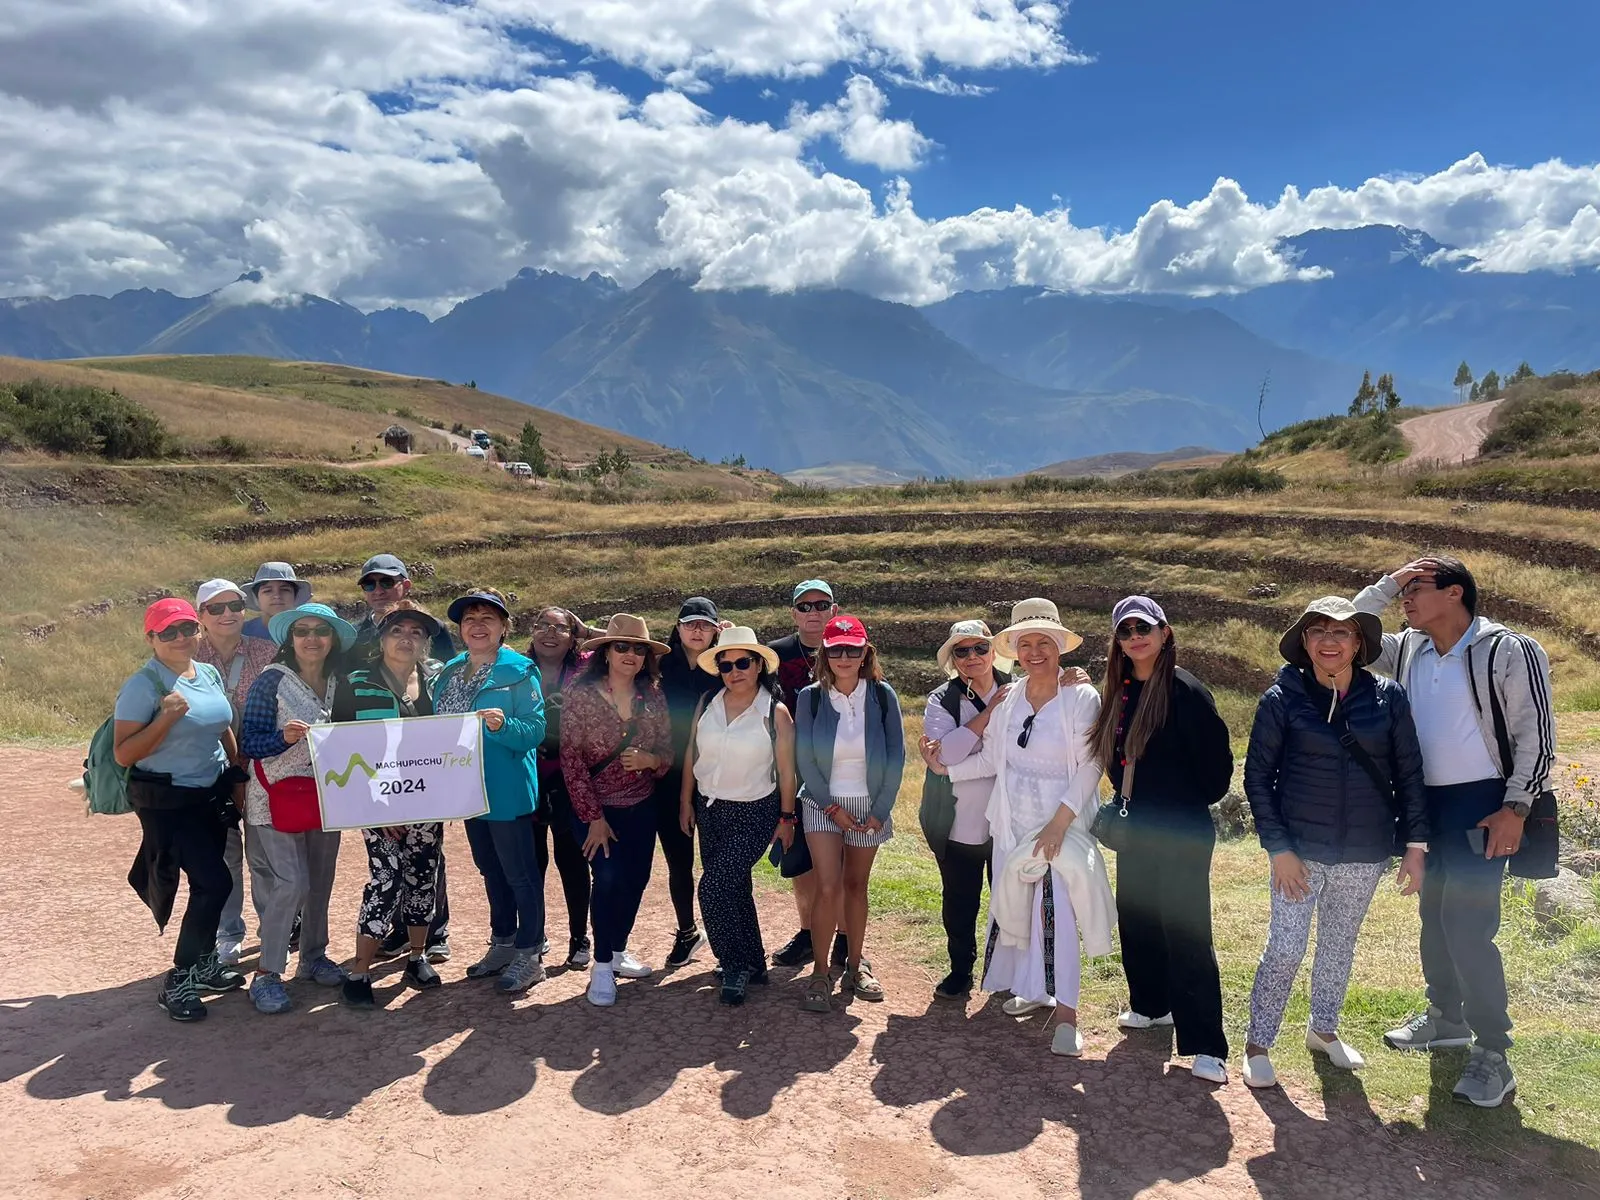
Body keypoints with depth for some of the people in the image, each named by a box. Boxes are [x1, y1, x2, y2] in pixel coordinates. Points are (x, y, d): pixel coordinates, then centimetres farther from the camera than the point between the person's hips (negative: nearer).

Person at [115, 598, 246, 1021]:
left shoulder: (209, 674, 6)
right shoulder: (143, 685, -15)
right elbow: (123, 755, -18)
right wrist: (166, 717, -28)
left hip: (211, 796, 7)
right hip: (166, 803, -7)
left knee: (208, 882, 14)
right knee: (214, 881, -13)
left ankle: (204, 963, 33)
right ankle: (177, 982, 2)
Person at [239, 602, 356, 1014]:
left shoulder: (341, 684, 6)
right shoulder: (272, 681, -9)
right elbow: (249, 741, -12)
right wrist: (284, 738, -29)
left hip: (326, 793, 5)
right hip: (279, 796, -5)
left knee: (320, 881, 13)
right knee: (291, 883, -11)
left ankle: (313, 957, 30)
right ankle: (266, 974, 3)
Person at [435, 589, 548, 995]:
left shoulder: (520, 671, -13)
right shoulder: (450, 672, 8)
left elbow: (535, 731, -17)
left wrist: (503, 725, -35)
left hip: (507, 790, -7)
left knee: (520, 872, 2)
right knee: (490, 870, 19)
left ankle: (530, 953, 13)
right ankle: (502, 943, 32)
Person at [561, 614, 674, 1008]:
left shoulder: (653, 697, -2)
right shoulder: (582, 694, -13)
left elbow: (667, 751, 4)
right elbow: (571, 760, -14)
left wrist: (650, 760, -20)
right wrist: (593, 817, -15)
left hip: (640, 808, 5)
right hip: (594, 808, -4)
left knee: (636, 879, 11)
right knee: (609, 878, -15)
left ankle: (617, 951, 34)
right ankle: (602, 967, 4)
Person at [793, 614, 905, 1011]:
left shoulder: (882, 695, -6)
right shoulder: (810, 697, -8)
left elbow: (896, 756, -4)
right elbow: (805, 758, -6)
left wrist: (881, 810, -7)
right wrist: (832, 807, -9)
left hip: (869, 805, 1)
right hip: (823, 803, -1)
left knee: (856, 885, 11)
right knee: (828, 887, -10)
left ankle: (854, 966, 25)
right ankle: (820, 973, 2)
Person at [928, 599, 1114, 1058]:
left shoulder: (1082, 698, -9)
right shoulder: (1009, 699, 5)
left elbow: (1089, 766, -12)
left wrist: (1060, 822, -18)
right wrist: (947, 769, 9)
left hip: (1062, 820, -5)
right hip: (1011, 820, 5)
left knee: (1056, 910, -13)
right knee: (1014, 904, 12)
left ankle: (1065, 1011, -4)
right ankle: (1033, 989, 30)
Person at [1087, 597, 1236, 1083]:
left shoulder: (1184, 689, -14)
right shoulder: (1119, 692, 8)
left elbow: (1218, 760, -13)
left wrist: (1188, 802, -2)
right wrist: (1128, 801, 13)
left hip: (1182, 834, -7)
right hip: (1135, 829, 8)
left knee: (1186, 934, -6)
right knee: (1136, 920, 17)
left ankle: (1205, 1046, 0)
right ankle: (1150, 1005, 37)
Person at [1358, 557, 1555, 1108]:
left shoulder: (1509, 652, -12)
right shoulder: (1409, 649, 5)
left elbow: (1536, 733, -10)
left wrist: (1515, 808, -15)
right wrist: (1388, 583, -1)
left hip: (1481, 806, -7)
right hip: (1426, 801, 7)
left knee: (1467, 925, -11)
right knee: (1434, 917, 17)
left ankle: (1492, 1056, 2)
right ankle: (1446, 1018, 35)